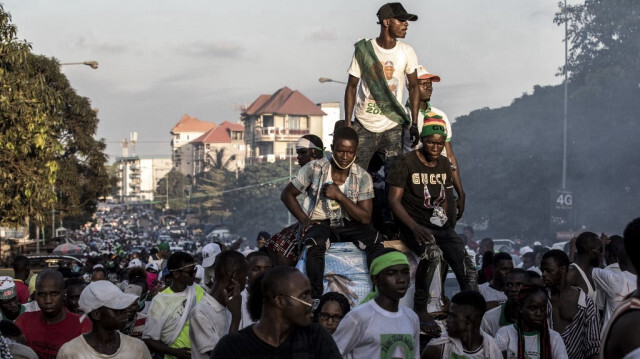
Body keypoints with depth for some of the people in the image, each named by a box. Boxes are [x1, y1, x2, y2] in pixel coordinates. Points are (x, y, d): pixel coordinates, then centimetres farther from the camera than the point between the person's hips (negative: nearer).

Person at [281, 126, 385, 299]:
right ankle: (315, 298, -34)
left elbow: (365, 218, -11)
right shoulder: (314, 168, -8)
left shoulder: (362, 177, -6)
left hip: (348, 225, 2)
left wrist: (339, 196, -20)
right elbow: (287, 194, 2)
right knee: (315, 244, -37)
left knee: (375, 239, -27)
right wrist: (304, 220, -10)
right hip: (320, 223, -2)